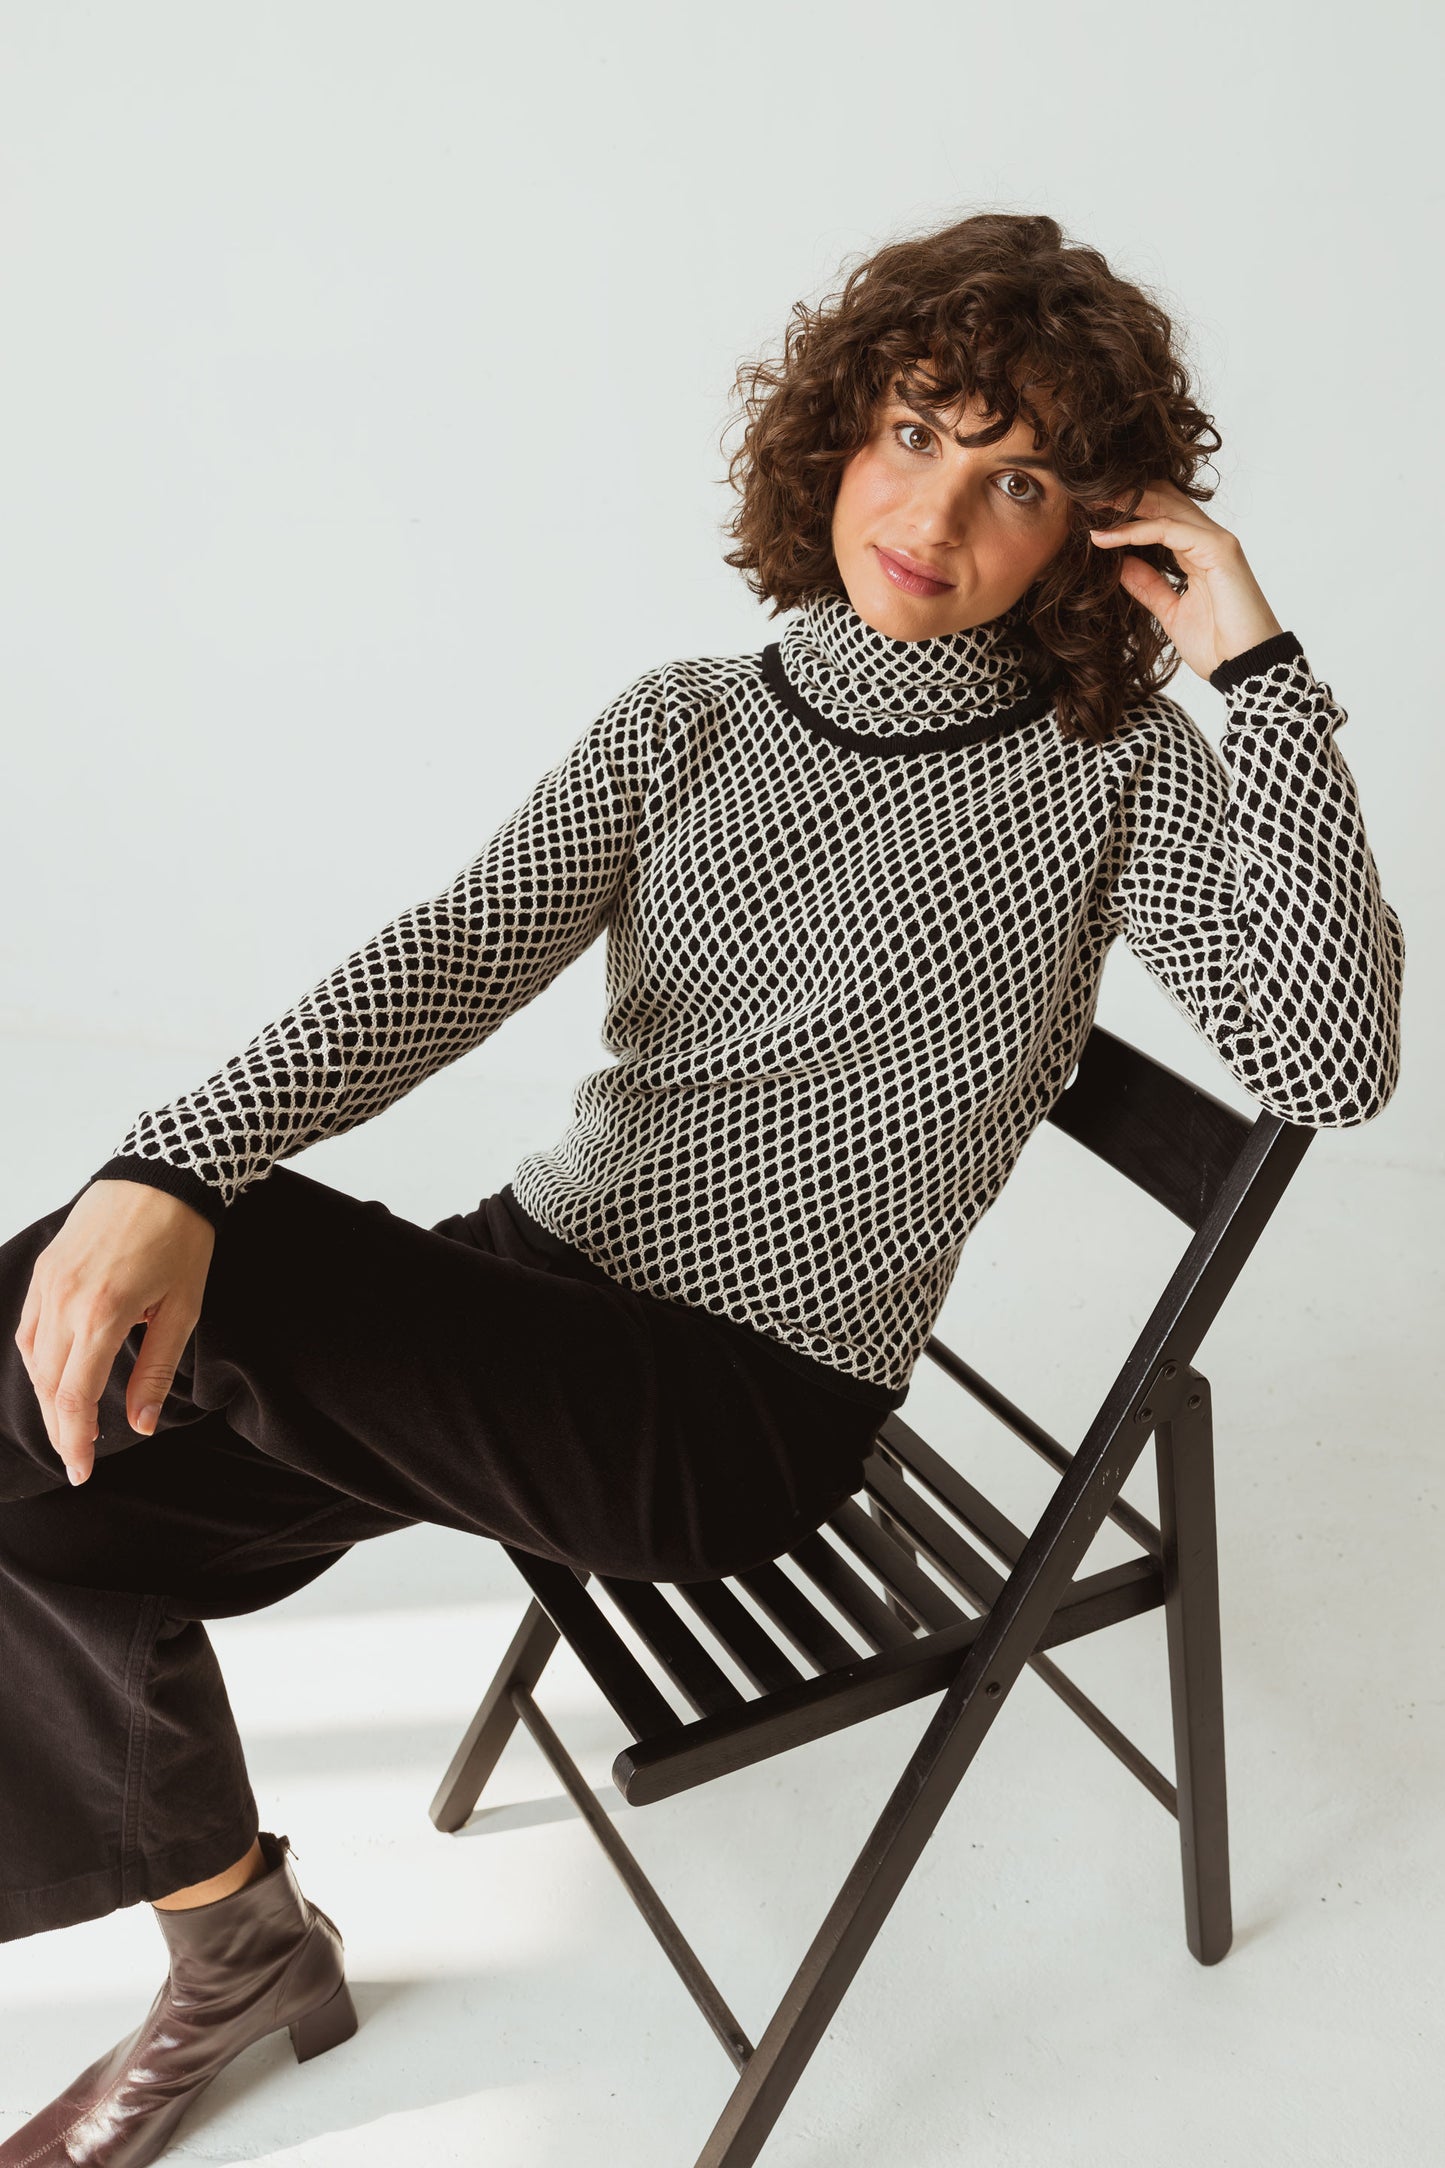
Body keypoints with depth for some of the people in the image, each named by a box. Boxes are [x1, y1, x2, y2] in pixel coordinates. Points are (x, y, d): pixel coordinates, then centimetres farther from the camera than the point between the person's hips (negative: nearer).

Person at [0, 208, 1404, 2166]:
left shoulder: (1109, 771, -2)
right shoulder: (683, 722, 8)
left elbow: (1330, 1064, -15)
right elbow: (453, 957, -8)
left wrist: (1262, 671, -17)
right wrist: (174, 1163, -24)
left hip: (756, 1398, -5)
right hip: (540, 1284, 5)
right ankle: (234, 1958, 19)